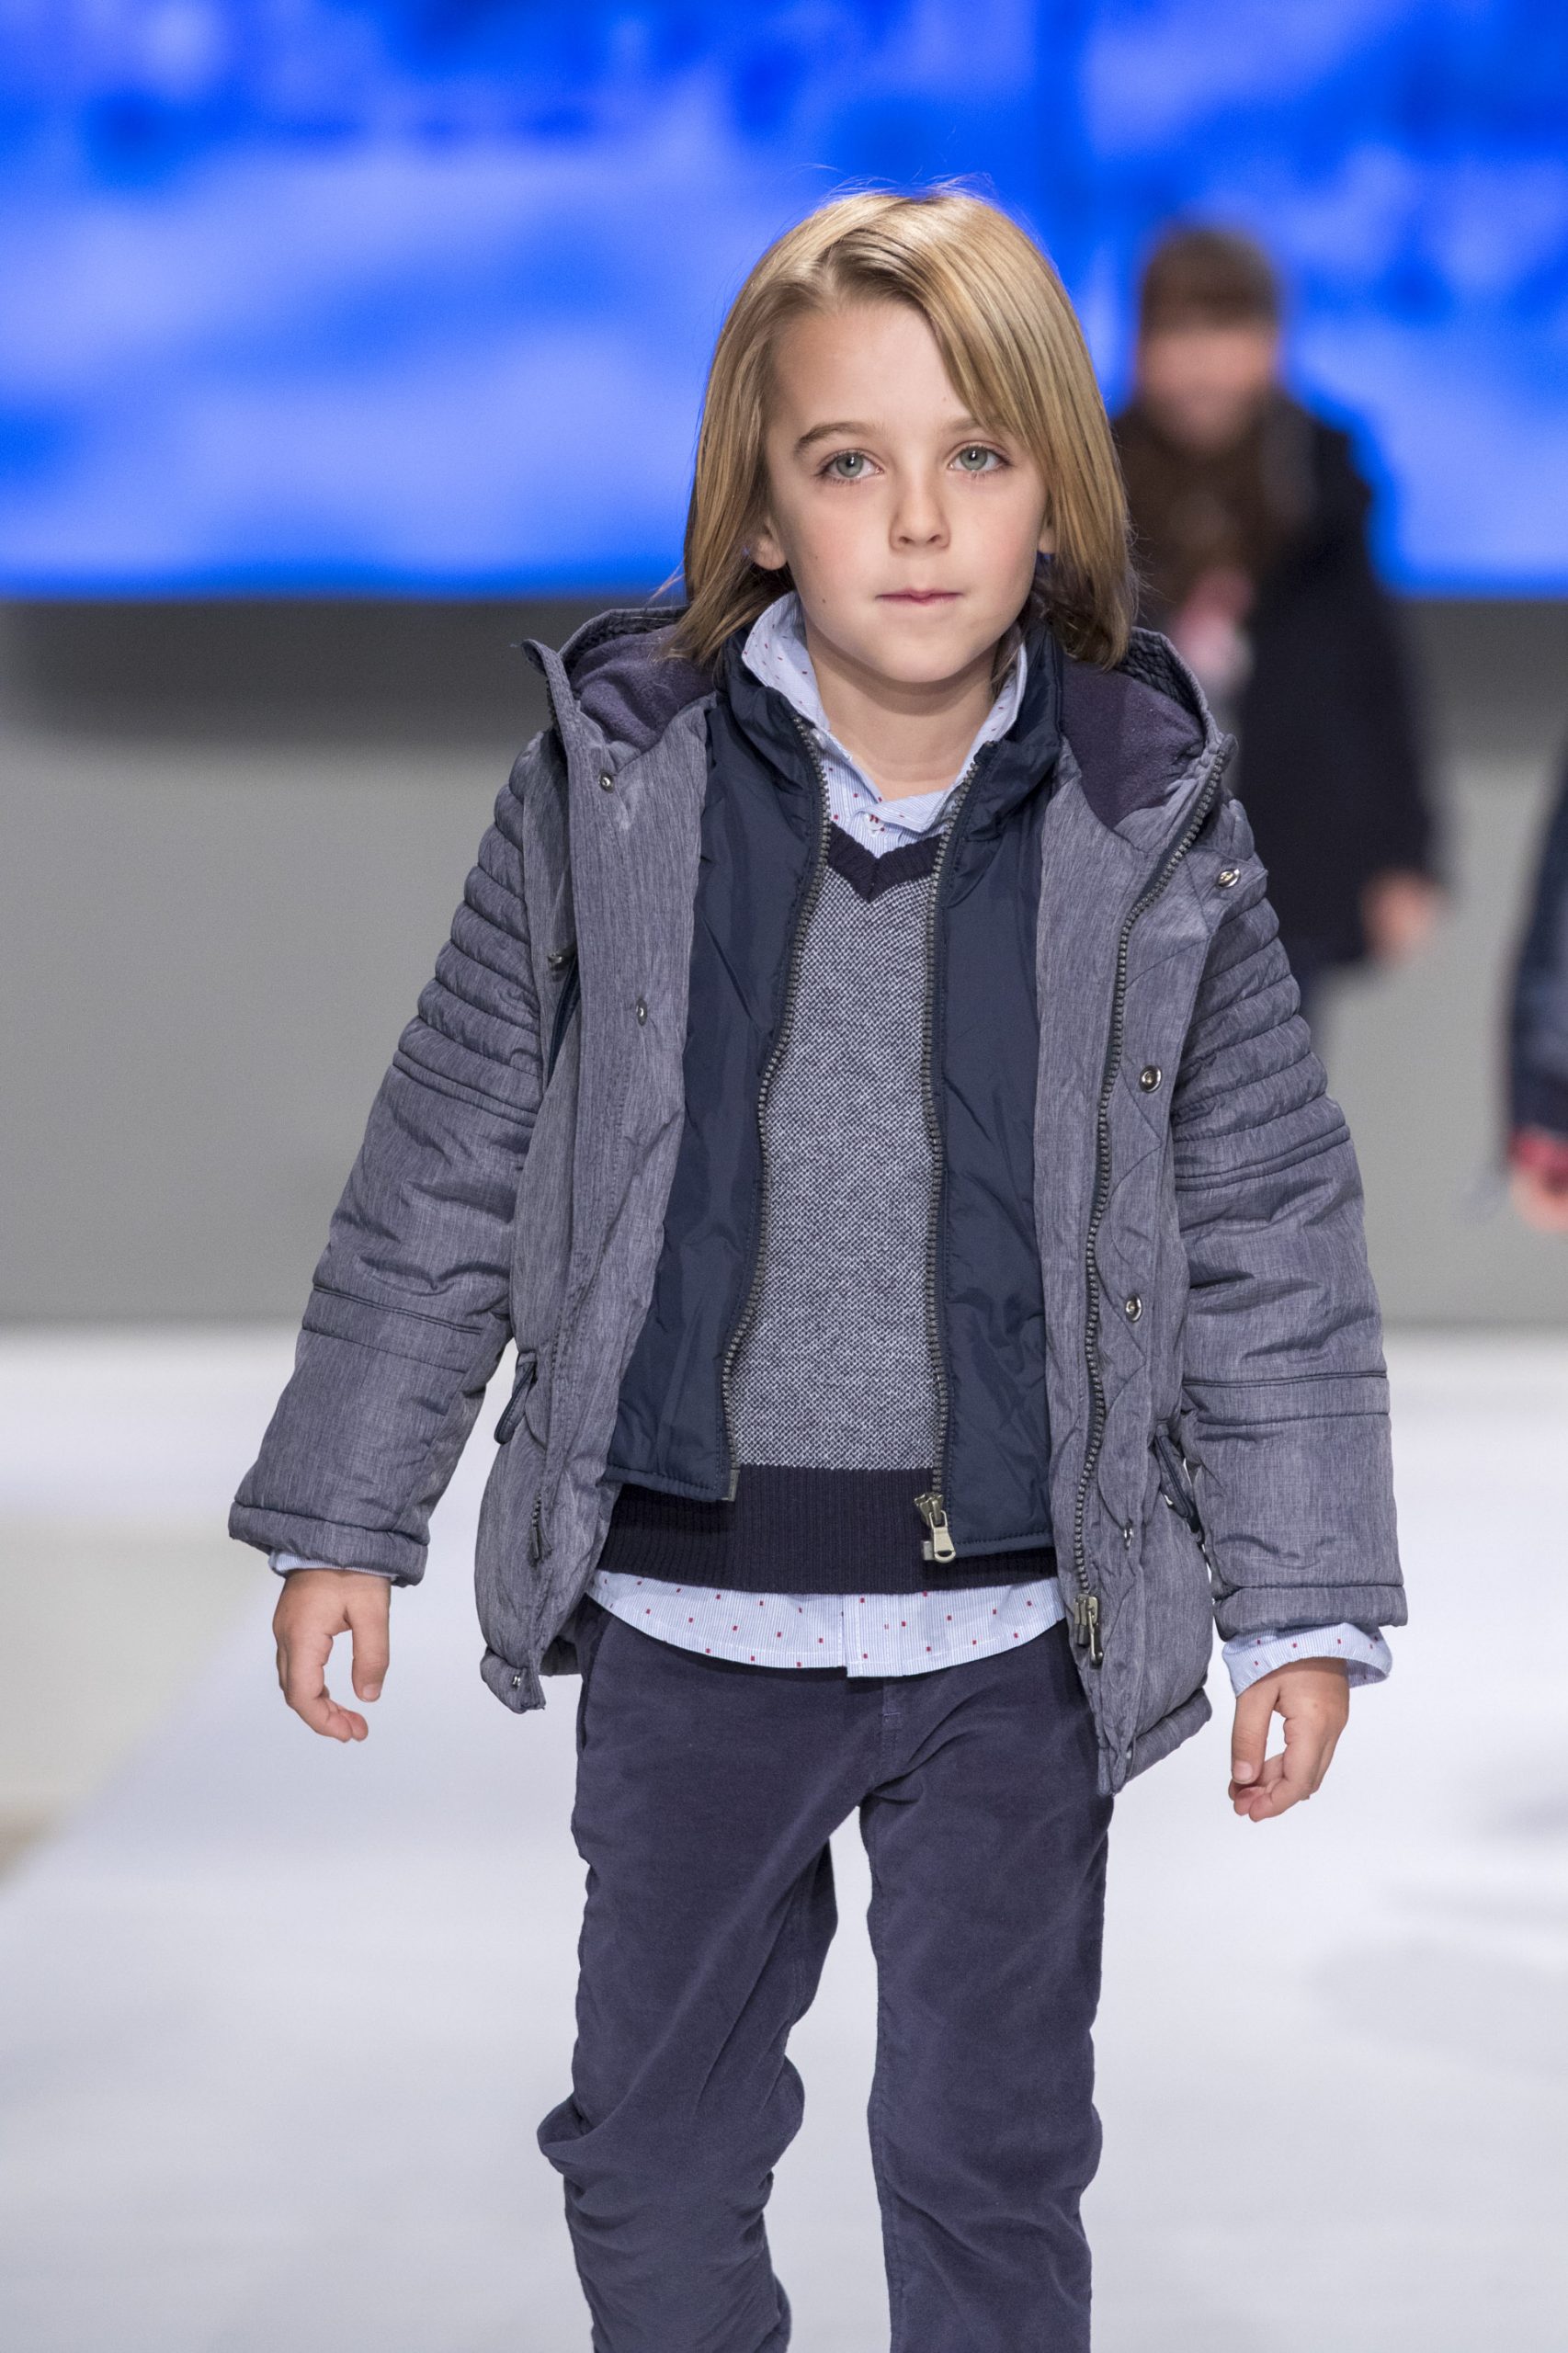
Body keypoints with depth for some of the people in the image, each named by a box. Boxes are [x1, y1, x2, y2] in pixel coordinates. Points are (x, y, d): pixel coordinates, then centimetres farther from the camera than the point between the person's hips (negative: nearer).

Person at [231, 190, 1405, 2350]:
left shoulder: (1152, 825, -6)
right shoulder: (612, 787, -6)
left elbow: (1271, 1234, 1)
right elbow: (447, 1170, 2)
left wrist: (1308, 1601, 1)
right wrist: (344, 1518, 4)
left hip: (1020, 1632, 0)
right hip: (685, 1623, 1)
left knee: (994, 2165, 12)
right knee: (656, 2153, 14)